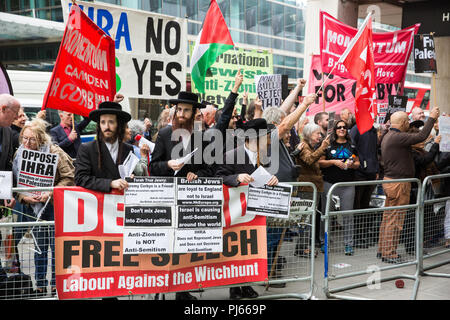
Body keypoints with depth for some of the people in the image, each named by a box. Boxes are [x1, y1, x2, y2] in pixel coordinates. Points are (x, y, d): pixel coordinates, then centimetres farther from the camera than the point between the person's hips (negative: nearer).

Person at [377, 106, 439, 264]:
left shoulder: (388, 136, 12)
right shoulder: (397, 137, -20)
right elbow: (421, 136, -23)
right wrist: (431, 118, -14)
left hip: (389, 180, 10)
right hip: (399, 184, -10)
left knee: (388, 217, 15)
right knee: (395, 219, -5)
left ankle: (383, 249, 22)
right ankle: (389, 253, -1)